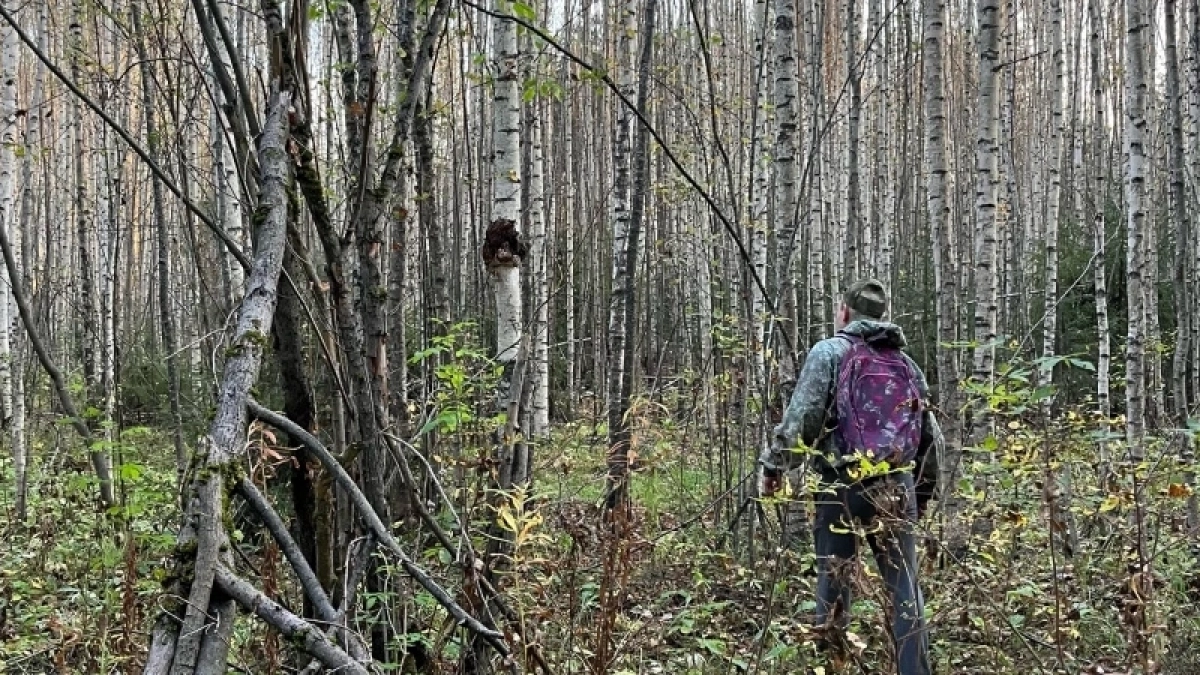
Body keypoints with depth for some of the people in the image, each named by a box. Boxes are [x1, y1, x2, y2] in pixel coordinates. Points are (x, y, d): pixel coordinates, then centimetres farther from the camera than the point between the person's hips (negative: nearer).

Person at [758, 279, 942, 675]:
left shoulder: (829, 352, 1)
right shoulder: (907, 363, 17)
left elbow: (801, 417, -10)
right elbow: (932, 437, 18)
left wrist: (772, 465, 1)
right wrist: (922, 491, 27)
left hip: (841, 486, -4)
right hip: (896, 489, 4)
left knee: (833, 581, 5)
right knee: (905, 590, 6)